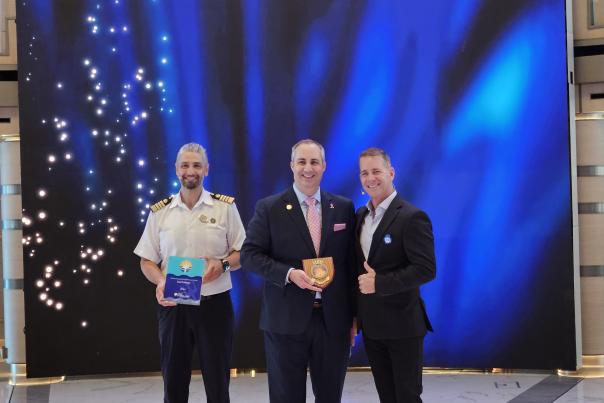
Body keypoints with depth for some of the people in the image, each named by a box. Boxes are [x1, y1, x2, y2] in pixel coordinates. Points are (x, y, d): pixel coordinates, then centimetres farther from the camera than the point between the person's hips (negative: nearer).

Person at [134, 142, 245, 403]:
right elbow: (147, 261, 7)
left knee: (217, 381, 5)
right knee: (173, 379, 10)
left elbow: (243, 253, 5)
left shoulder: (225, 207, 0)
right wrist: (160, 281, -13)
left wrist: (223, 264, -16)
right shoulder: (160, 212, 4)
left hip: (214, 304, -1)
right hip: (172, 306, 1)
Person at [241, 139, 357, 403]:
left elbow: (351, 261, 9)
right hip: (286, 320, -2)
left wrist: (354, 315, 8)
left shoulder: (344, 208, 7)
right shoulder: (269, 208, -1)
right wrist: (289, 273, -20)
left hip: (334, 319, 2)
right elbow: (249, 255, -5)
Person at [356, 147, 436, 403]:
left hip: (402, 324, -7)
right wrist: (357, 313, 9)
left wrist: (379, 283, -24)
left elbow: (426, 269, -21)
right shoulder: (360, 215, 10)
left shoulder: (412, 217, -14)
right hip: (371, 324, 7)